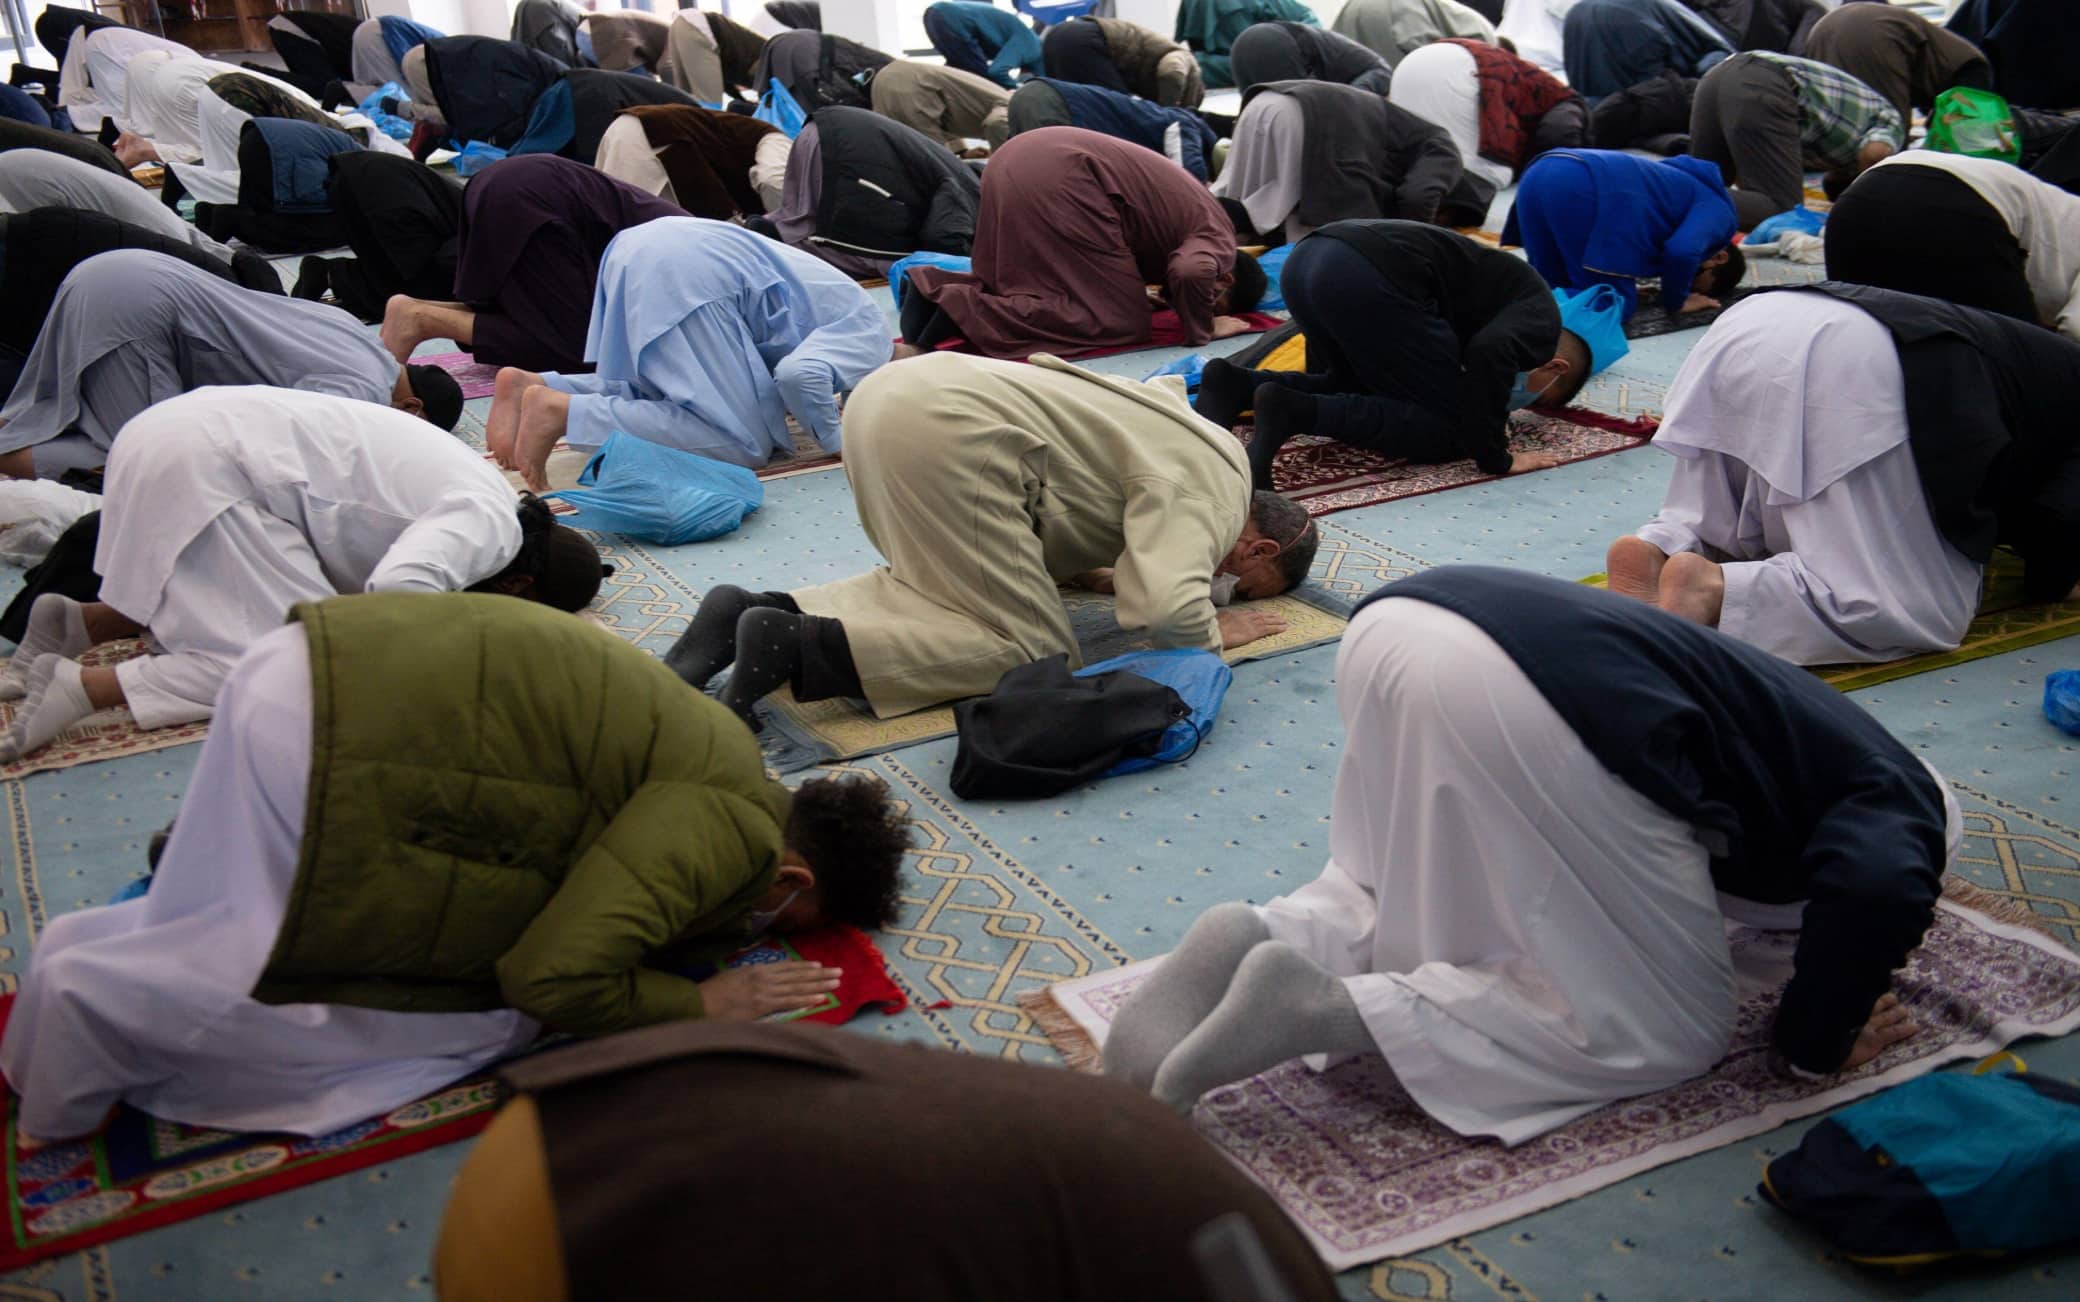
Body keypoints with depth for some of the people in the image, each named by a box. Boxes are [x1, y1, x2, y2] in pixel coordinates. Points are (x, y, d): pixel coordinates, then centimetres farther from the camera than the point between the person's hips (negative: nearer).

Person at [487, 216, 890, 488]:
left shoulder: (852, 314, 27)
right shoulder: (872, 336, 0)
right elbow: (802, 375, -20)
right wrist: (836, 441, -3)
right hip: (688, 276, -10)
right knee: (745, 444, -9)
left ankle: (531, 385, 6)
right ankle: (563, 412, -19)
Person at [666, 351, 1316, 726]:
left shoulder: (1201, 447, 27)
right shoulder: (1208, 499, -2)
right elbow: (1169, 614, -18)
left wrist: (1083, 568, 22)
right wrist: (1215, 631, 4)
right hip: (945, 431, -10)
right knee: (1032, 649, -5)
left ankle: (752, 614, 5)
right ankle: (796, 645, -19)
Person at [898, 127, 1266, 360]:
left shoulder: (1198, 217, 28)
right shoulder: (1220, 240, 1)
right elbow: (1191, 273, -21)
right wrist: (1202, 329, -4)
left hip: (1021, 159, 10)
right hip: (1057, 179, -9)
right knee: (1116, 321, -6)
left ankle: (934, 288, 2)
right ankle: (965, 310, -18)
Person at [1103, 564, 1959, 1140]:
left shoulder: (1812, 728, 40)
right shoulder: (1899, 802, 18)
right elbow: (1879, 890, -5)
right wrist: (1814, 1045, 10)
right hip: (1529, 700, -8)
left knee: (1400, 899, 33)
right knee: (1664, 1028, 8)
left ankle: (1260, 940, 2)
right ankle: (1332, 1007, -9)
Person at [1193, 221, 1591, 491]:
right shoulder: (1541, 317, 8)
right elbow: (1490, 353, -13)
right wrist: (1496, 458, -4)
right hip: (1367, 277, -9)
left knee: (1359, 386, 32)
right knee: (1446, 428, 2)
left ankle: (1237, 385, 9)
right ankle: (1297, 412, -17)